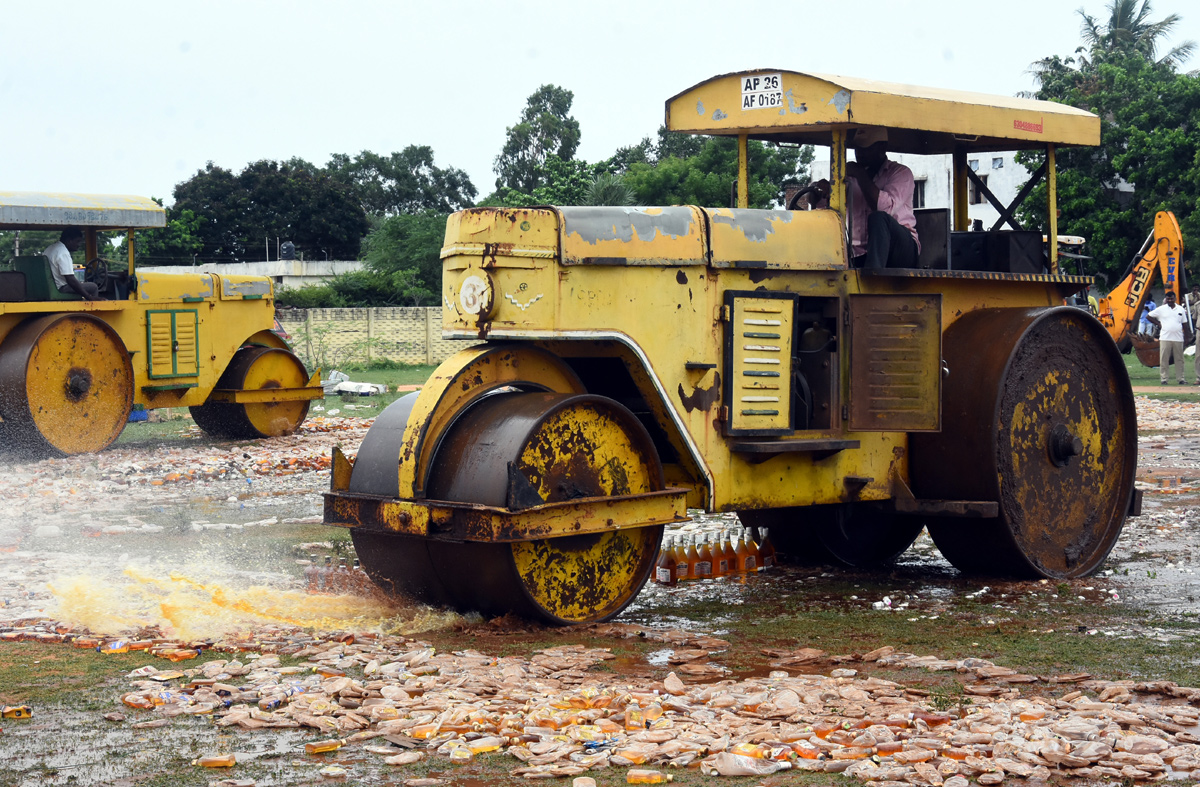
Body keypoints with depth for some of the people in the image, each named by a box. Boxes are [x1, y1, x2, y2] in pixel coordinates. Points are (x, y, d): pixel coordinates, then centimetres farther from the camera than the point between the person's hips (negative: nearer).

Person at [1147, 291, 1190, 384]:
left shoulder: (1181, 309, 11)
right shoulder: (1161, 309, 4)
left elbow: (1184, 324, 15)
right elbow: (1148, 316, 8)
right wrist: (1158, 324, 1)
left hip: (1178, 338, 2)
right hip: (1165, 338, -2)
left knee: (1179, 359, 5)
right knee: (1164, 359, -3)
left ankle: (1181, 378, 10)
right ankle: (1163, 379, 1)